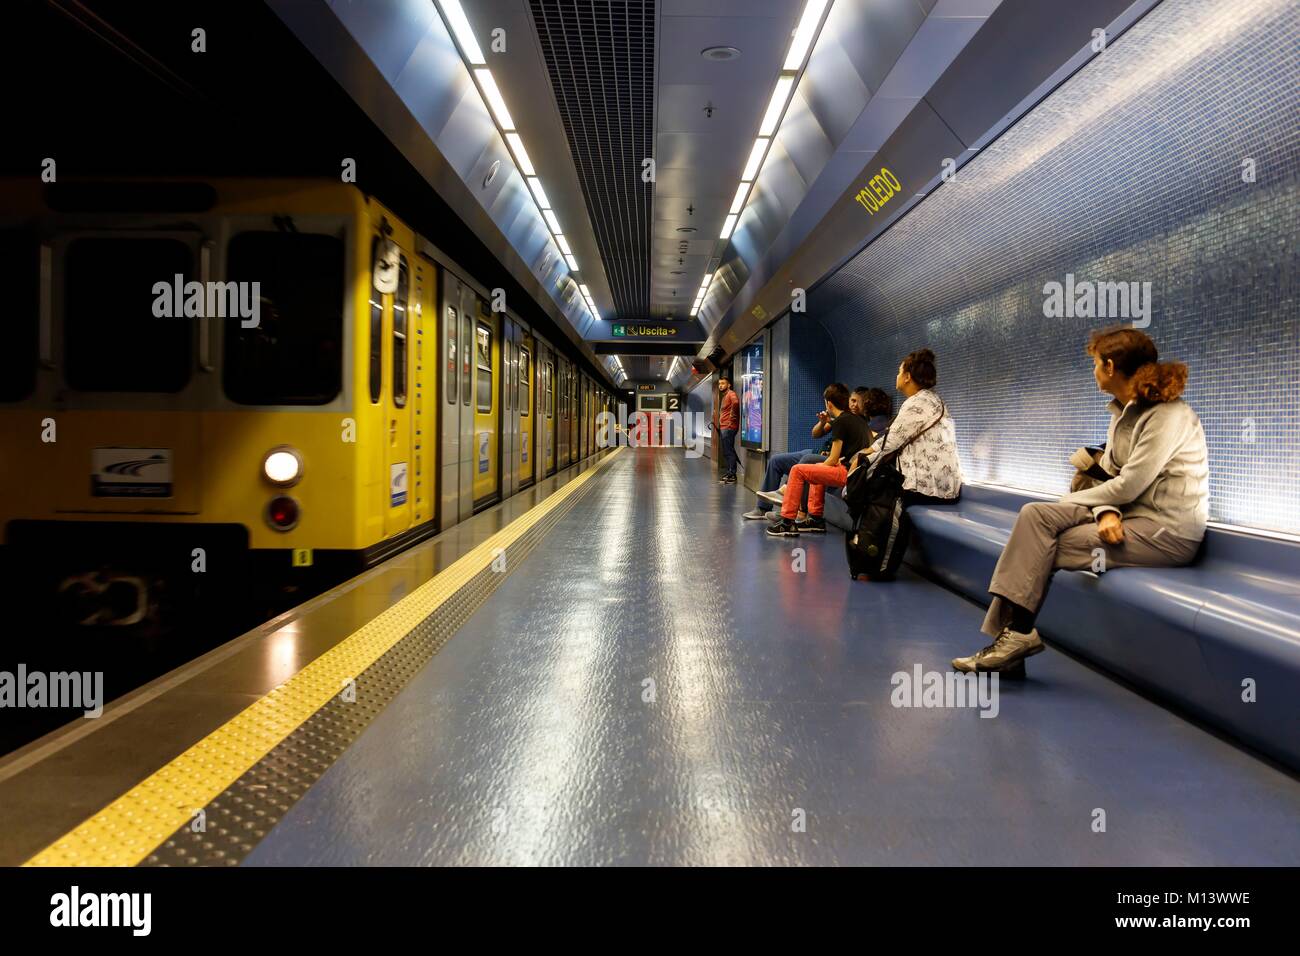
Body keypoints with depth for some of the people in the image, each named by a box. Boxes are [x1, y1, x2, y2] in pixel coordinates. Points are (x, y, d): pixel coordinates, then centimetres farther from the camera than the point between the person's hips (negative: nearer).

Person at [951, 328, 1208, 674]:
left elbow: (1129, 485, -20)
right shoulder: (1124, 411, 12)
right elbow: (1108, 475, 6)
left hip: (1168, 530, -8)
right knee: (1036, 516, -11)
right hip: (1132, 514, 8)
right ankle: (1013, 636, -17)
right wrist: (1106, 512, -16)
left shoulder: (1168, 416, -17)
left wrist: (1073, 499, -5)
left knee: (1040, 547, -17)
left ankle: (1018, 635, -2)